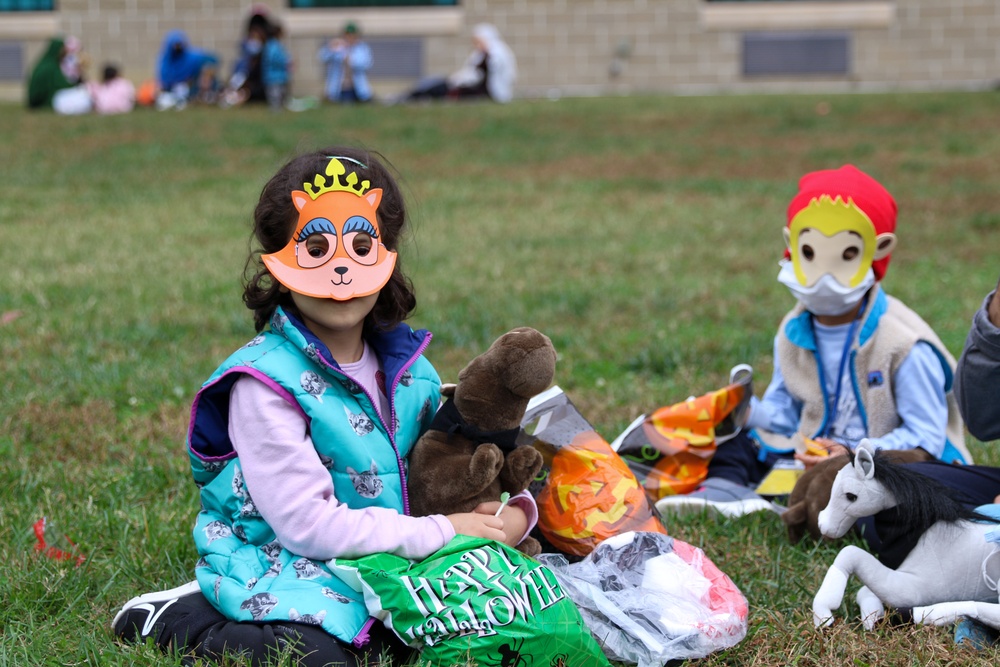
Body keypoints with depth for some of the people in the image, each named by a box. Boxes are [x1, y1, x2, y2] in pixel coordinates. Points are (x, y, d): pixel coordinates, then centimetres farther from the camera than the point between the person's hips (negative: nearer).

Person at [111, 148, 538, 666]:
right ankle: (177, 618, -6)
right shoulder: (267, 382, -15)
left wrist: (516, 512, -9)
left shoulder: (408, 368, 5)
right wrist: (440, 531, -17)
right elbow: (307, 524, -19)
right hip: (279, 564, -7)